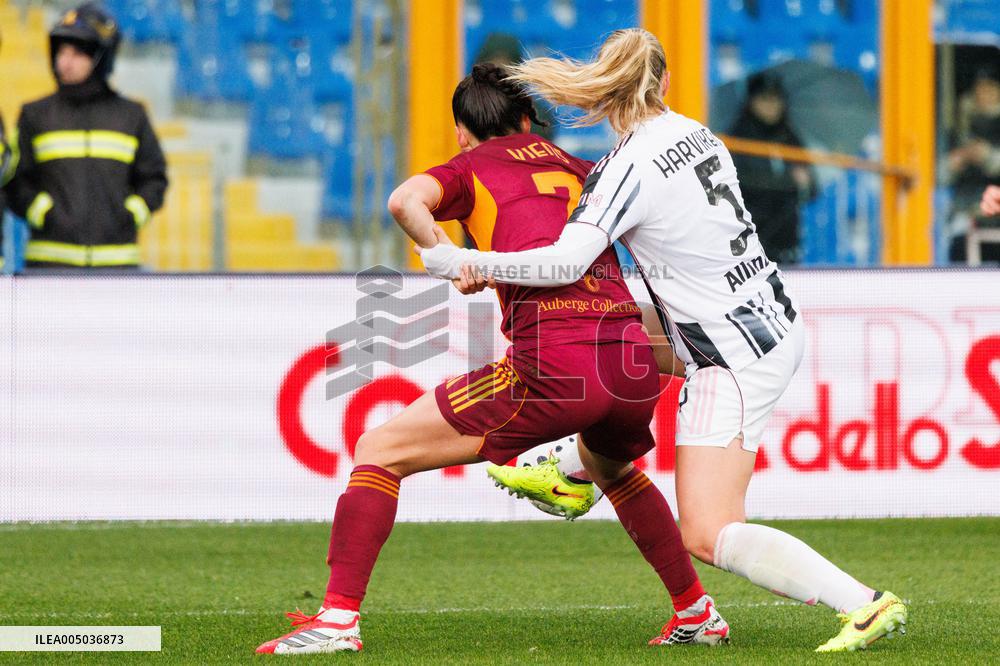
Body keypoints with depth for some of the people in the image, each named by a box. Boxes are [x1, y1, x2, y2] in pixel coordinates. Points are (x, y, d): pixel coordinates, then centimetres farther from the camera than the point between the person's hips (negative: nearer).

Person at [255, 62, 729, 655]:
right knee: (612, 468, 40)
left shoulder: (470, 168, 13)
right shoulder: (577, 168, 27)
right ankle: (699, 614, 41)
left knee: (379, 451, 4)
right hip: (638, 361, 6)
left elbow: (407, 199, -8)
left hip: (553, 365, -6)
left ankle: (339, 619, -8)